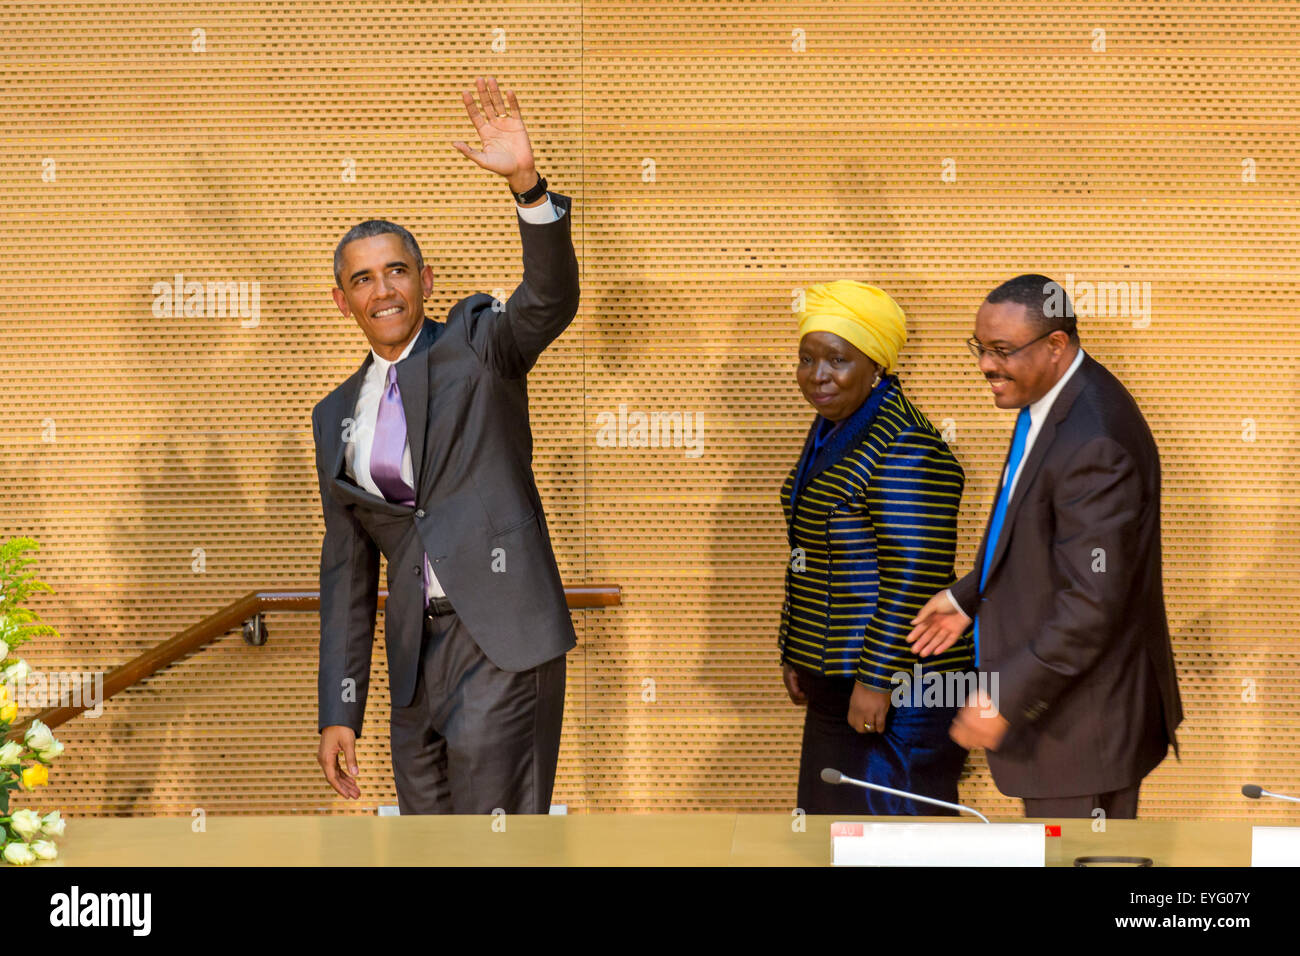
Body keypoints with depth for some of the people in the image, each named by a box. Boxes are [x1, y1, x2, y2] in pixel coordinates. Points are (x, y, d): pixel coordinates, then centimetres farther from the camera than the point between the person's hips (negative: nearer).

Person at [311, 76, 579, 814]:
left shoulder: (477, 342, 4)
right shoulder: (338, 417, 16)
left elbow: (552, 297, -18)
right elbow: (347, 569, 17)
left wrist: (526, 182, -33)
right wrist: (340, 710, 12)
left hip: (501, 642, -6)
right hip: (416, 657, 6)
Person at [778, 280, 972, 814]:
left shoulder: (906, 450, -19)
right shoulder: (831, 433, 13)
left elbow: (915, 578, -22)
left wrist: (878, 680, -22)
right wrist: (795, 654, 20)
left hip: (896, 690, -10)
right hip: (834, 687, 10)